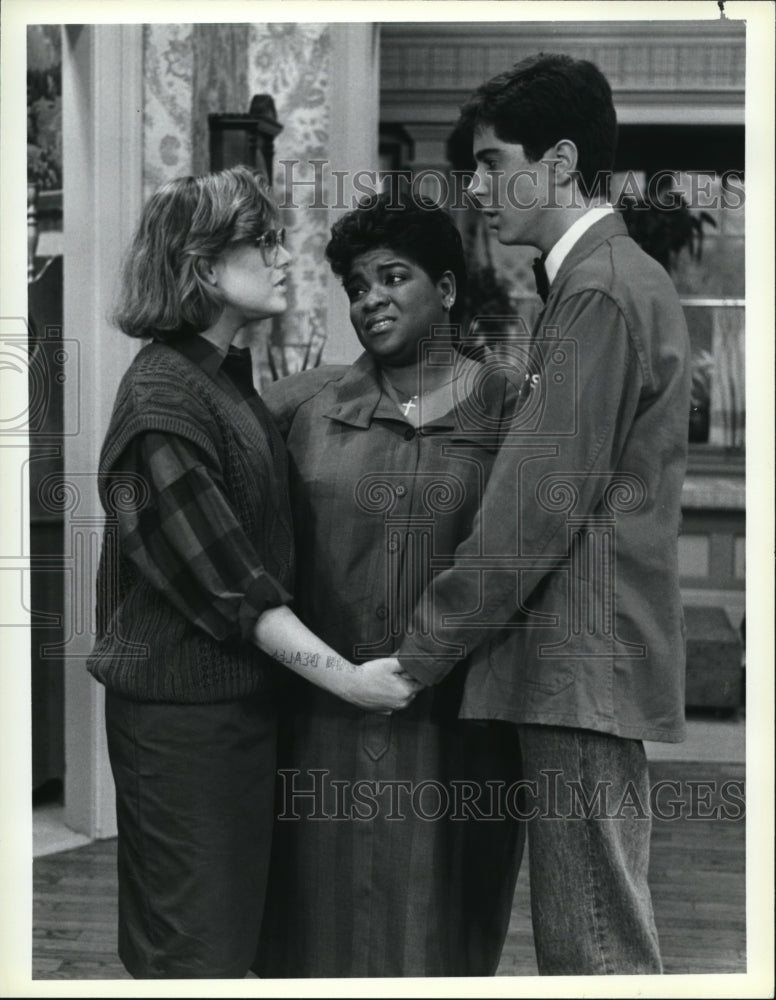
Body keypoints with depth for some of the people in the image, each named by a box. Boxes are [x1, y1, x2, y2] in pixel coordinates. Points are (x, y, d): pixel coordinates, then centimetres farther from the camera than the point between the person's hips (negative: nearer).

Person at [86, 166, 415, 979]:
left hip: (239, 695, 9)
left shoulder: (228, 378, 12)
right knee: (193, 944, 0)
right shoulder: (163, 397, -17)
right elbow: (225, 583, -19)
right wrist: (344, 677, -16)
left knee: (234, 932, 15)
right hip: (179, 705, -9)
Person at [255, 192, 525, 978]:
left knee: (439, 935, 10)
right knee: (324, 928, 11)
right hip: (327, 729, 1)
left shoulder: (508, 413, 0)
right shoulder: (303, 404, 3)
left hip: (454, 732, -1)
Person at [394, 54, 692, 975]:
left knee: (591, 943, -4)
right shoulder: (623, 276, 17)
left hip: (582, 665, -10)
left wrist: (419, 654, -11)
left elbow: (535, 512, -18)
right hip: (591, 660, 10)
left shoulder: (599, 292, -14)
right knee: (602, 928, 16)